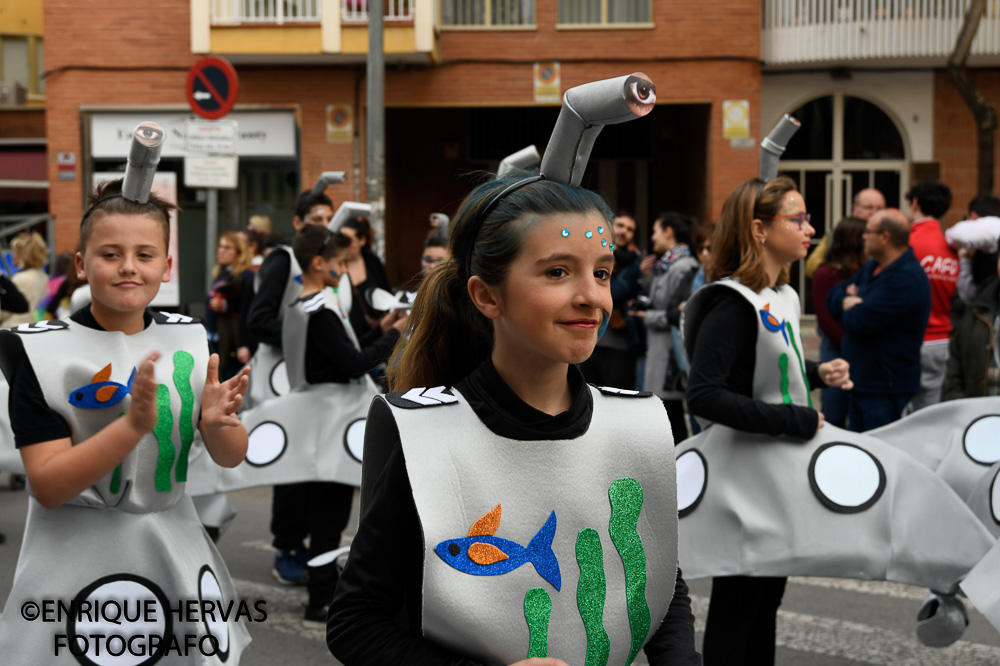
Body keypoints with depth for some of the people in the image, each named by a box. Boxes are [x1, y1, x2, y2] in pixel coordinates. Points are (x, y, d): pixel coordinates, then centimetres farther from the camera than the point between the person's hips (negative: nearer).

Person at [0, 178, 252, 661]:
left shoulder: (187, 338, 2)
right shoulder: (43, 350, -11)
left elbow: (230, 457, 4)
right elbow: (47, 486, -16)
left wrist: (217, 422, -19)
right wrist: (134, 424, -29)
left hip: (176, 551, 4)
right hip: (76, 564, -4)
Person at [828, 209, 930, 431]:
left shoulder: (906, 278, -21)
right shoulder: (873, 267, 12)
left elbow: (861, 323, -25)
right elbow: (833, 297, 15)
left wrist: (848, 306, -2)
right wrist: (849, 301, -9)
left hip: (886, 389, -9)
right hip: (862, 382, 9)